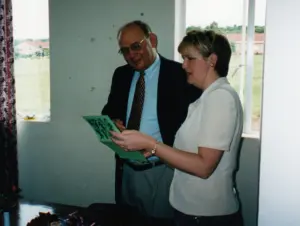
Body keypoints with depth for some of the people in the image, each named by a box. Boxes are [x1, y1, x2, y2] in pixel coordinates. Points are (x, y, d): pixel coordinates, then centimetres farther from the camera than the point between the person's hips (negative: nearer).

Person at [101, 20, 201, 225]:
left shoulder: (180, 74, -10)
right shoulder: (121, 74, 8)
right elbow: (110, 111, 17)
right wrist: (113, 122, -7)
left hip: (162, 171, -5)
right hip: (127, 169, 6)